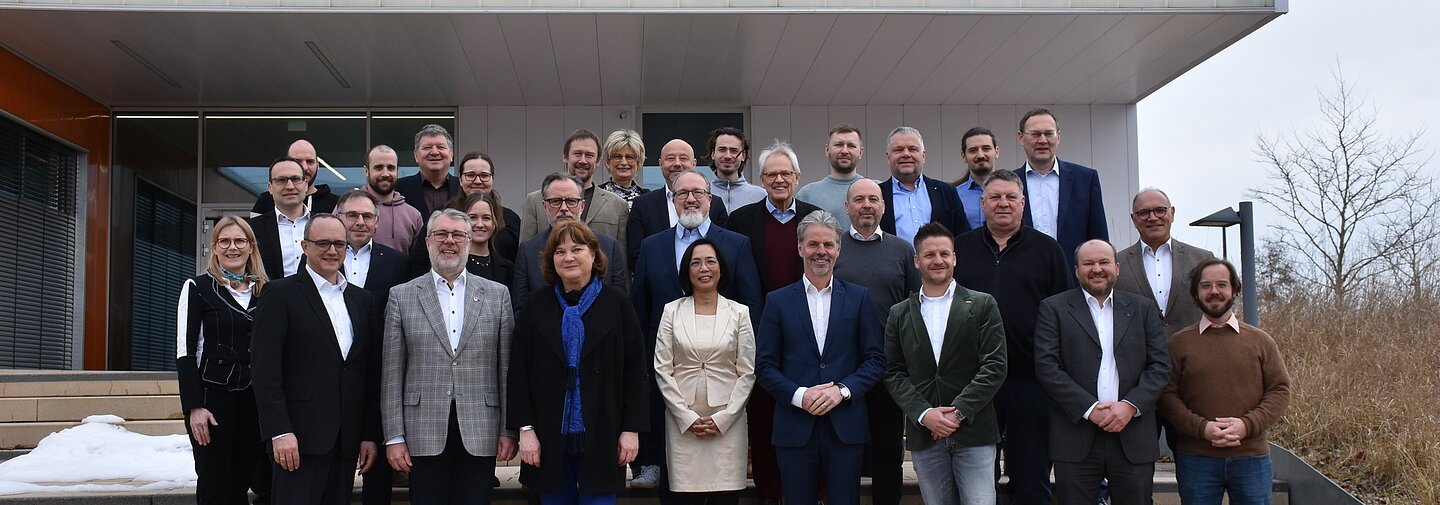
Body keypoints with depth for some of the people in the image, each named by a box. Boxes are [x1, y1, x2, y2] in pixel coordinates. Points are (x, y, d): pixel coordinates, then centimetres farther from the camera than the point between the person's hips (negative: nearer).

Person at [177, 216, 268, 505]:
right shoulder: (198, 288, 1)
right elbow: (185, 351, -4)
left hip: (254, 399, 4)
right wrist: (194, 406, -12)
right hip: (213, 397, -4)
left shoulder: (264, 291, 12)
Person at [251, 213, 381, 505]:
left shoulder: (361, 300, 15)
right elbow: (264, 368, -8)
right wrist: (280, 432, -16)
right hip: (298, 437, -5)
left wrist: (370, 434, 9)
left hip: (347, 441, 5)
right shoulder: (281, 294, -1)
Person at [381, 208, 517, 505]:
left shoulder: (497, 295, 8)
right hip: (424, 435, 0)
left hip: (479, 436, 1)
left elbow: (507, 369, 6)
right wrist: (394, 437, -1)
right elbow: (391, 374, 4)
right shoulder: (402, 297, 6)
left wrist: (509, 430, 2)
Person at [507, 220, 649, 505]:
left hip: (602, 439, -1)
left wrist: (632, 429, -4)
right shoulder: (535, 306, 7)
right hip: (549, 440, 1)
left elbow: (635, 371, 2)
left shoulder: (617, 304, 3)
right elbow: (519, 372, 4)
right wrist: (525, 429, -4)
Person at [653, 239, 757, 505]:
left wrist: (722, 419, -7)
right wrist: (687, 417, -6)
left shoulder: (739, 312, 5)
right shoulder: (672, 311, 5)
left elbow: (747, 373, 2)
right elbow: (662, 370, 2)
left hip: (728, 422, 0)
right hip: (682, 422, 0)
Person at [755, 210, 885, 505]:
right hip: (794, 428, 0)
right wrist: (799, 395, -13)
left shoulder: (859, 298, 8)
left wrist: (843, 389, -11)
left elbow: (875, 359, 4)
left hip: (846, 427, 0)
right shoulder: (778, 301, 6)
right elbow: (764, 365, 2)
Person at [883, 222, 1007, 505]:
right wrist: (924, 414, -9)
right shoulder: (900, 314, 10)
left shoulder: (982, 306, 3)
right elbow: (894, 373, 5)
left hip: (973, 431, -2)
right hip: (923, 435, 2)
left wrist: (958, 411, -11)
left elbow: (994, 366, -4)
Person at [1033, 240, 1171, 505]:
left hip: (1134, 439, 2)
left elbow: (1160, 365, 6)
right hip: (1076, 438, -2)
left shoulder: (1144, 309, 13)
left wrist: (1130, 405, -9)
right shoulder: (1053, 309, 5)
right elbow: (1046, 366, -4)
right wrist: (1089, 408, -12)